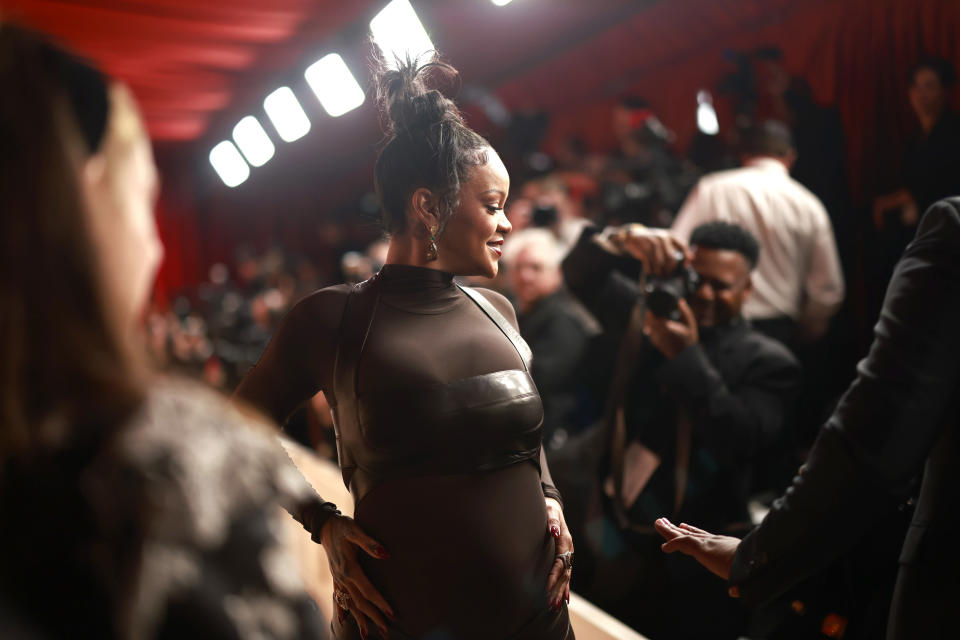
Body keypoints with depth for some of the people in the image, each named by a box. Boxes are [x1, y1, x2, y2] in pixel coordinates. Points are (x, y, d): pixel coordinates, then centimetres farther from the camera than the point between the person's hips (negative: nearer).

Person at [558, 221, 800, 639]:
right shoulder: (648, 314, 7)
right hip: (614, 524, 3)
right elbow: (580, 273, 4)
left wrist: (687, 356, -24)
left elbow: (740, 443, -18)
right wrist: (623, 240, -17)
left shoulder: (769, 363, -5)